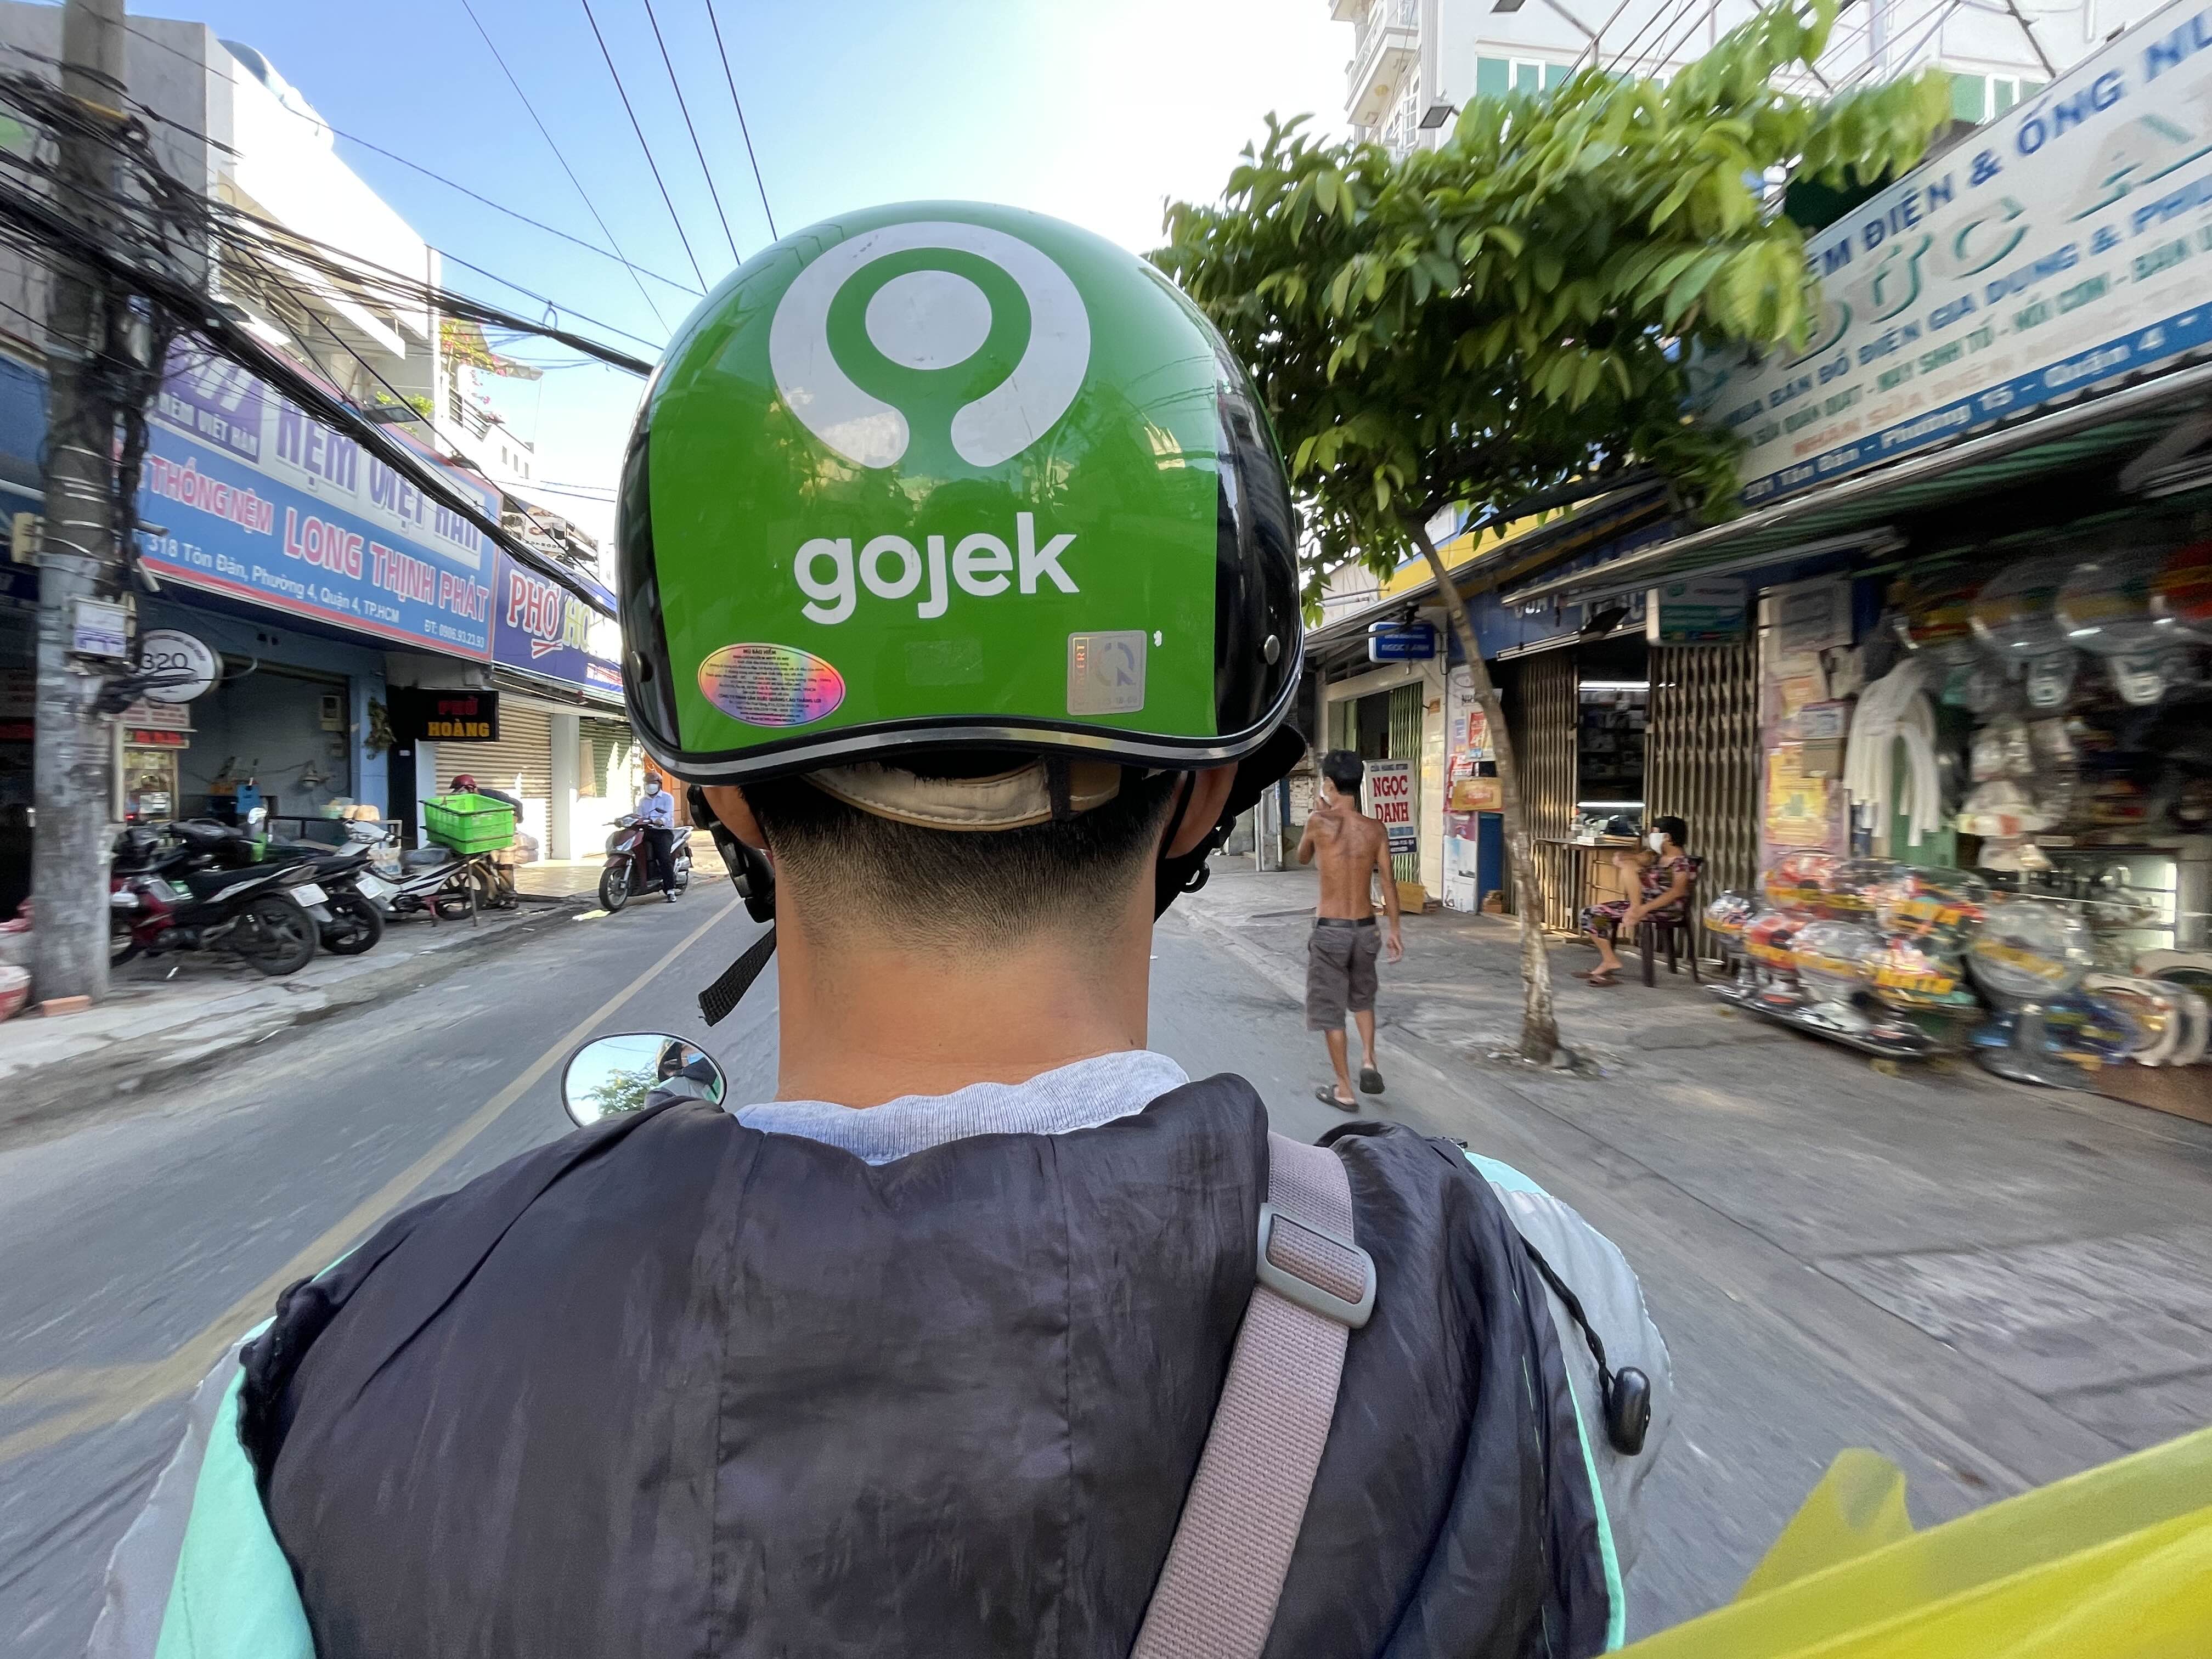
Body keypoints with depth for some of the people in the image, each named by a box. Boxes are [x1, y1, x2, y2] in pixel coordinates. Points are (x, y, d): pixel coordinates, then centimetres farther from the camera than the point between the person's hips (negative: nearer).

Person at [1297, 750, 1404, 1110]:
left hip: (1330, 930, -4)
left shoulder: (1319, 822, -12)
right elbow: (1388, 884, 1)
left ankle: (1345, 1091, 13)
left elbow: (1302, 858, 8)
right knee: (1362, 998, 28)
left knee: (1330, 1009, 8)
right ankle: (1368, 1060, 15)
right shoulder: (1376, 829, -2)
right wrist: (1395, 931, 10)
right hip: (1365, 929, 4)